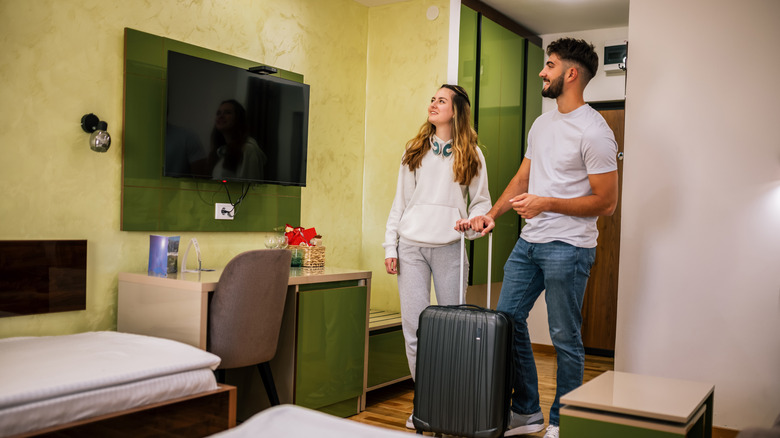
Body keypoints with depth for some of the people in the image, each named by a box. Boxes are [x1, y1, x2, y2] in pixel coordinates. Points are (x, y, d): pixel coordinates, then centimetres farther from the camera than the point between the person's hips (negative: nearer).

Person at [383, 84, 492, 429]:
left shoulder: (471, 155, 8)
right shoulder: (415, 151, 13)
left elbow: (481, 201, 9)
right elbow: (400, 201, 12)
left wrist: (471, 222, -13)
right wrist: (390, 247, 6)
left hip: (449, 247, -1)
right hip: (411, 246, 2)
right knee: (414, 326, -1)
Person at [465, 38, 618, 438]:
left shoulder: (593, 131, -12)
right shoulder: (542, 123, 15)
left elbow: (606, 202, -13)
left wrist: (546, 203, -19)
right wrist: (492, 214, 10)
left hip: (567, 247, -8)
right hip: (529, 241, 9)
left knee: (565, 337, 1)